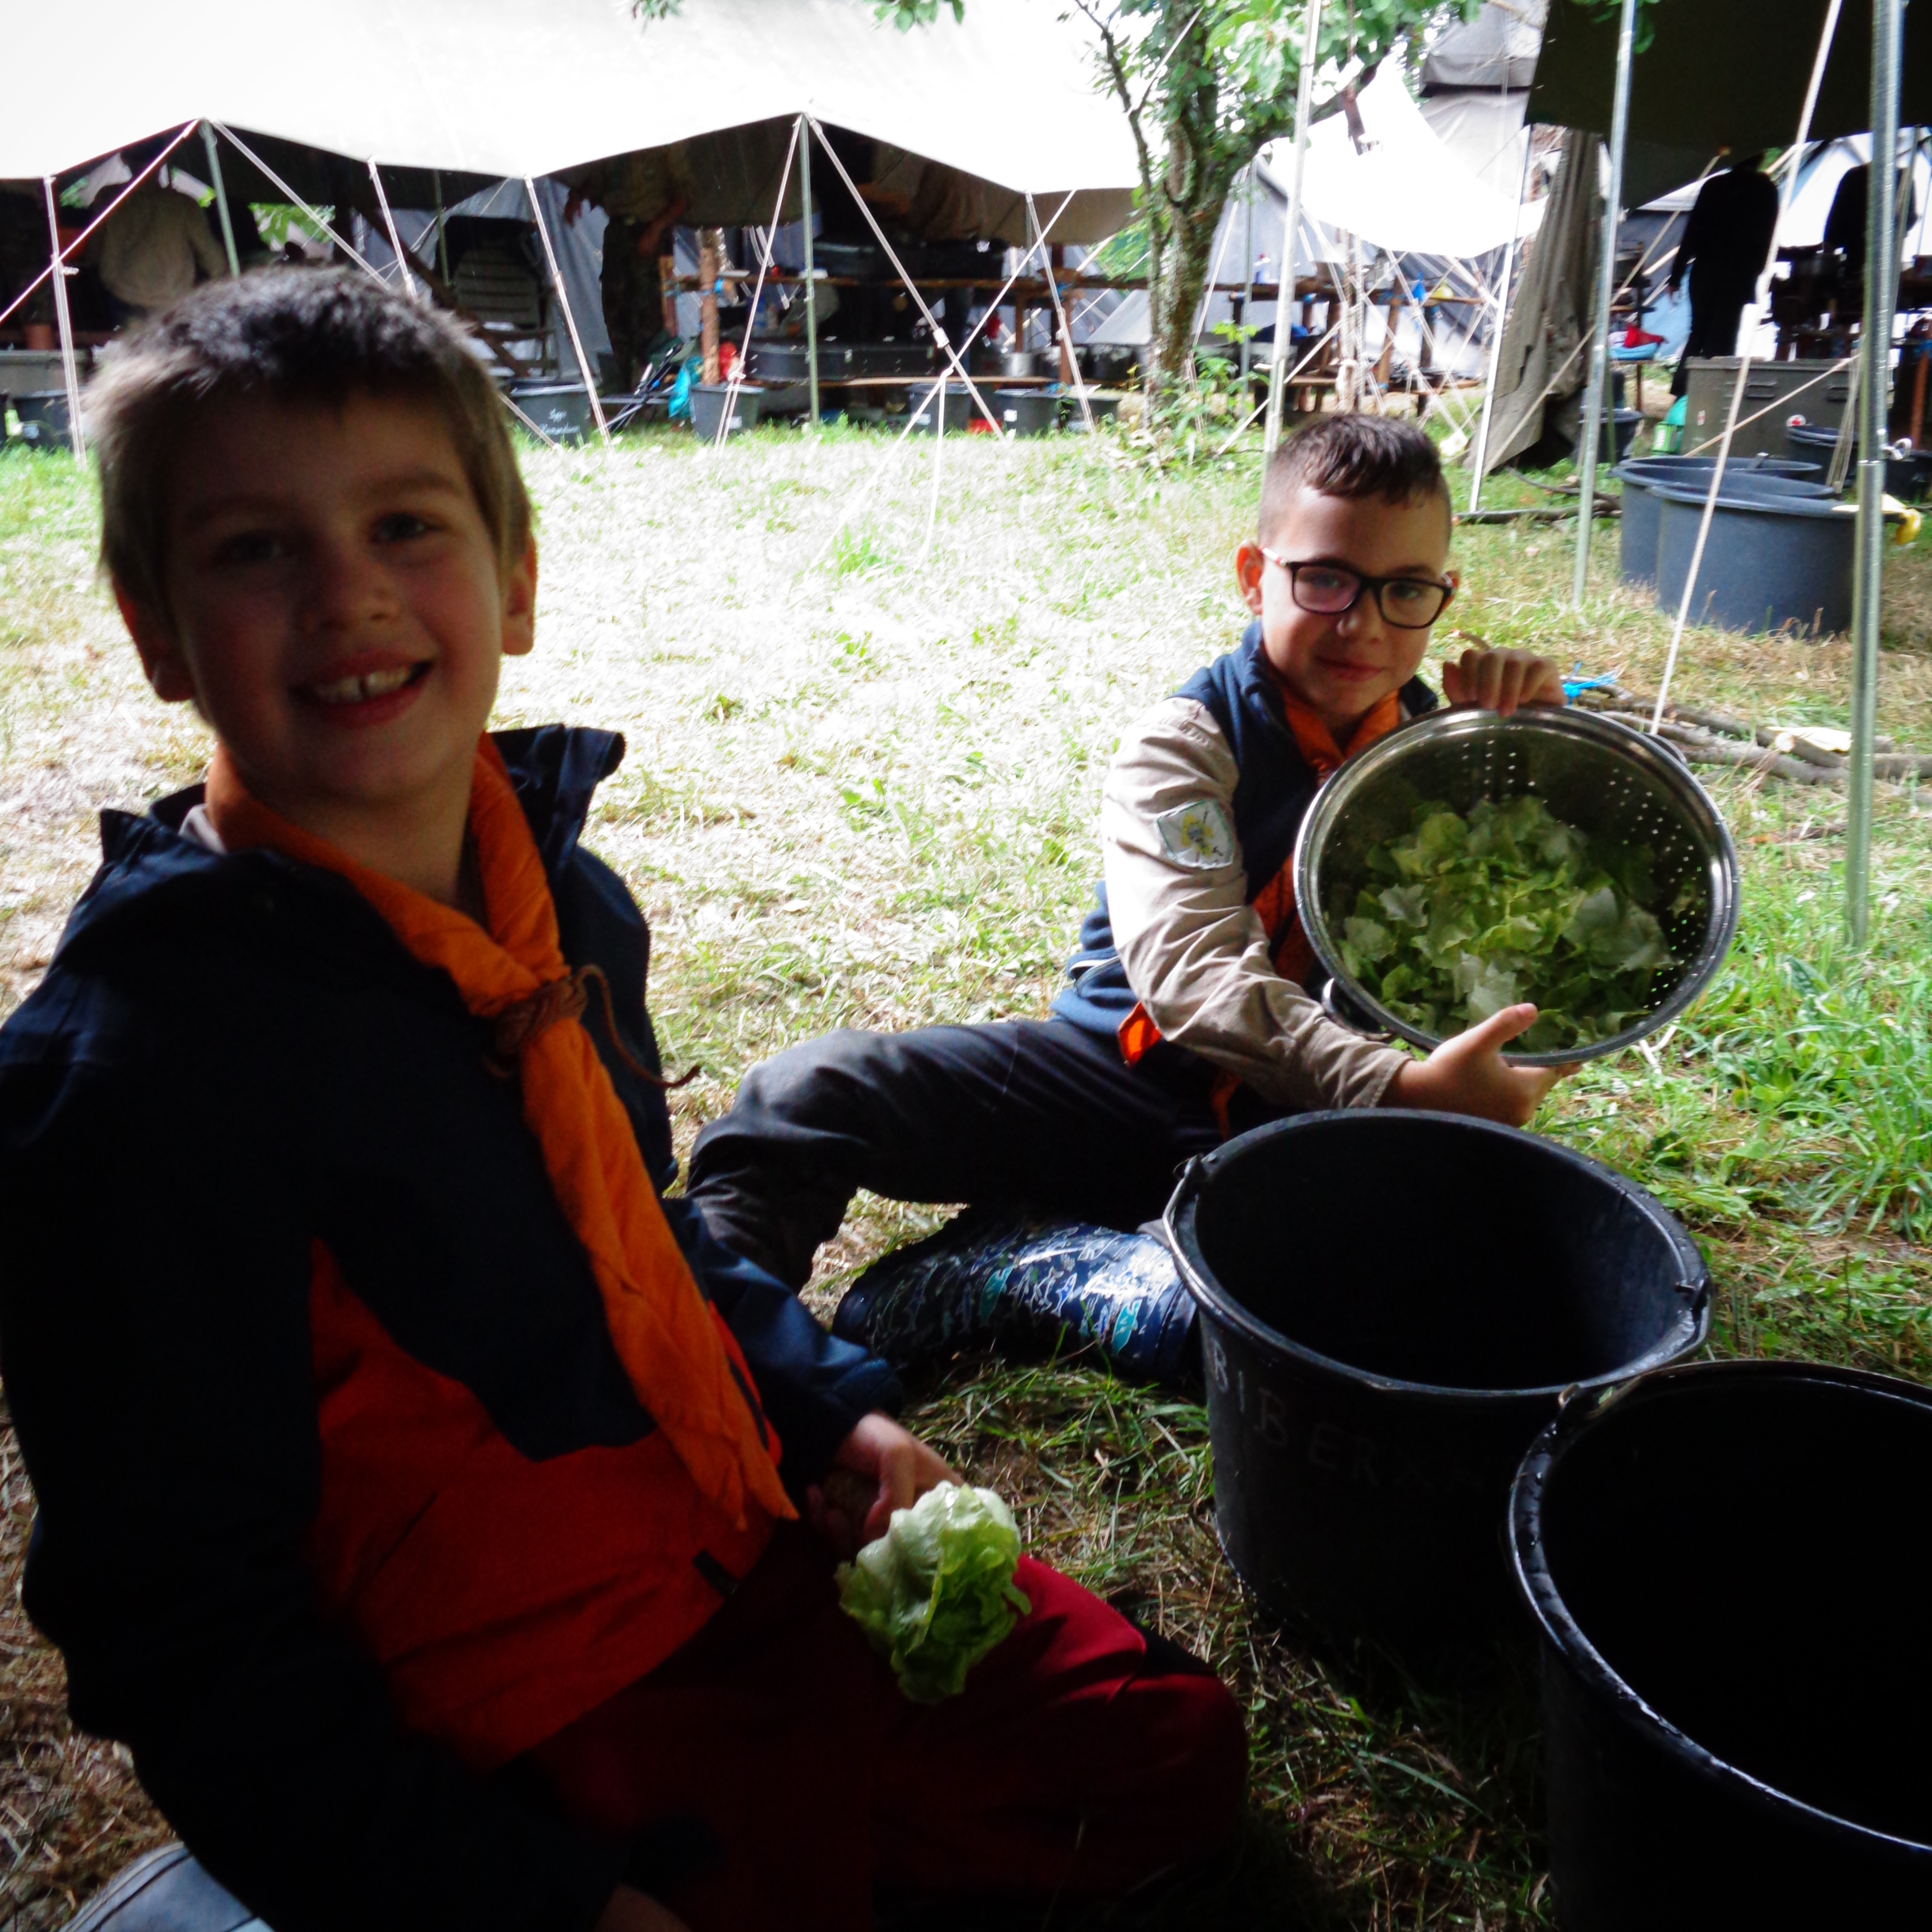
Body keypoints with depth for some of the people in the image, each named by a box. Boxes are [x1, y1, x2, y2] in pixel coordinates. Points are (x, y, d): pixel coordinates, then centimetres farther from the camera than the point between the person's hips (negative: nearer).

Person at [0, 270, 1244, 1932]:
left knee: (1175, 1756, 15)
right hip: (532, 1719, -6)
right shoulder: (145, 1068, -24)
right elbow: (182, 1634, -19)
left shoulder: (567, 897, -1)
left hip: (750, 1540, 7)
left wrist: (834, 1407, 5)